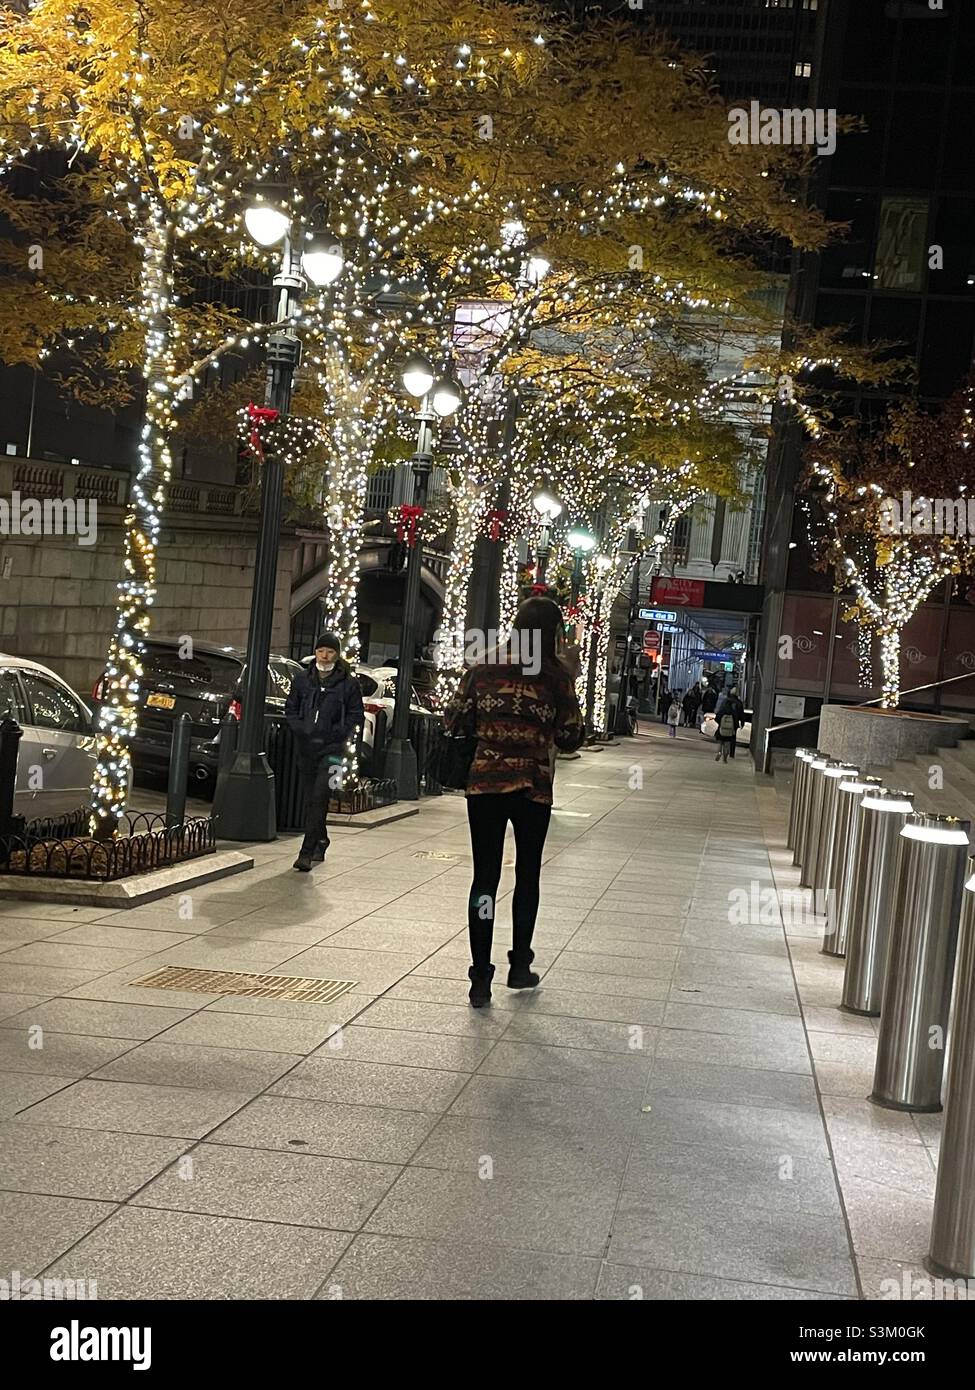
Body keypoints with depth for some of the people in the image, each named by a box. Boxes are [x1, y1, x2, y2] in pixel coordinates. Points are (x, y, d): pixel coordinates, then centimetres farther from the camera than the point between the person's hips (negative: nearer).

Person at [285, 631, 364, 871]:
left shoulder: (348, 683, -2)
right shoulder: (302, 680, 8)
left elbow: (356, 715, 1)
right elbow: (290, 709, 14)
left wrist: (336, 734, -10)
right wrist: (301, 729, -2)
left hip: (331, 748, -4)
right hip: (306, 747, 4)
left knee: (319, 799, -13)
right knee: (310, 799, 12)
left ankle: (307, 852, -16)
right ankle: (320, 842, 31)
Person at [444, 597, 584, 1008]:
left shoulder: (483, 670, -1)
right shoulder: (556, 678, -7)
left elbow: (454, 722, 3)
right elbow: (570, 740, -1)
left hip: (484, 784, 1)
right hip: (533, 789, -1)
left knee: (484, 877, 4)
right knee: (527, 875, 17)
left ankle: (480, 978, 1)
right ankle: (519, 967, 26)